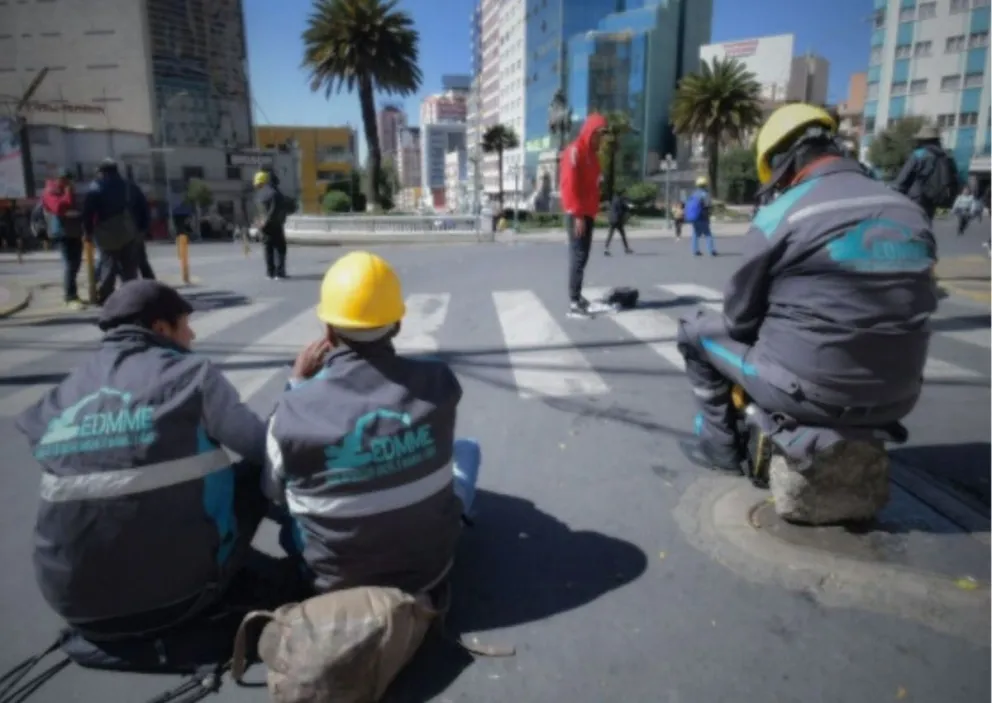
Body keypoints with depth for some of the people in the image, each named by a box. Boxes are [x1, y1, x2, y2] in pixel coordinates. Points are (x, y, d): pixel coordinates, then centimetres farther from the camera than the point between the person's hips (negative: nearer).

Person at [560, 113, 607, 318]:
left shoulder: (592, 153, 18)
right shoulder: (574, 151, -10)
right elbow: (568, 185, -18)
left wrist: (592, 211, 13)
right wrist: (577, 214, -21)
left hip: (588, 213, 9)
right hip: (576, 214, -9)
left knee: (582, 255, 10)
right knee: (578, 255, -11)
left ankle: (576, 296, 17)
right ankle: (573, 304, -11)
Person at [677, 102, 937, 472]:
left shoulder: (782, 214, -12)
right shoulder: (910, 212, 6)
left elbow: (740, 316, -5)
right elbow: (910, 311, 14)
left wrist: (767, 331, 17)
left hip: (808, 392, -6)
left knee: (695, 330, 15)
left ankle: (723, 444, 23)